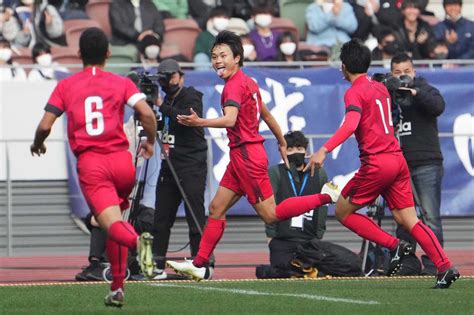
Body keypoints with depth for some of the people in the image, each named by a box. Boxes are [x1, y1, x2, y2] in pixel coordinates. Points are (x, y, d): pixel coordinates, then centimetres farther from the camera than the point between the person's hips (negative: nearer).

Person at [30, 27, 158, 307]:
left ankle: (138, 241, -49)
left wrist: (38, 145, 26)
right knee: (115, 219, 23)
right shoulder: (122, 84, 9)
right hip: (122, 161, 2)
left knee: (113, 225, -13)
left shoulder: (65, 86, 9)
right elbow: (147, 113, -6)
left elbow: (45, 126, 3)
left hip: (90, 164, -2)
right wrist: (151, 142, 13)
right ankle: (117, 288, 21)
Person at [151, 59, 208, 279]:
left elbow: (188, 117, -24)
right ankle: (157, 266, 10)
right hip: (169, 166, 8)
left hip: (191, 168, -8)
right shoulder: (169, 100, 18)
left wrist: (161, 105, -24)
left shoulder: (191, 97, -5)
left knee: (195, 216, -9)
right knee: (161, 218, 6)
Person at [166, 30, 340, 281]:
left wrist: (200, 123, -44)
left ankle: (325, 196, 0)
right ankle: (199, 265, 11)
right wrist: (282, 142, 36)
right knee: (216, 209, 9)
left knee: (271, 215, -5)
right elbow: (266, 114, 25)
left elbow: (229, 119, -32)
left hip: (247, 155, -10)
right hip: (241, 157, 10)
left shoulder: (235, 85, -15)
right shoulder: (248, 82, 13)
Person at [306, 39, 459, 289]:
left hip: (376, 163, -8)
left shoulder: (355, 92, -8)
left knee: (343, 211, 7)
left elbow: (350, 125, -25)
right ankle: (445, 267, -8)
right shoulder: (380, 88, 16)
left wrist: (324, 150, -33)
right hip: (398, 159, 8)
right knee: (408, 219, 6)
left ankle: (395, 246, -4)